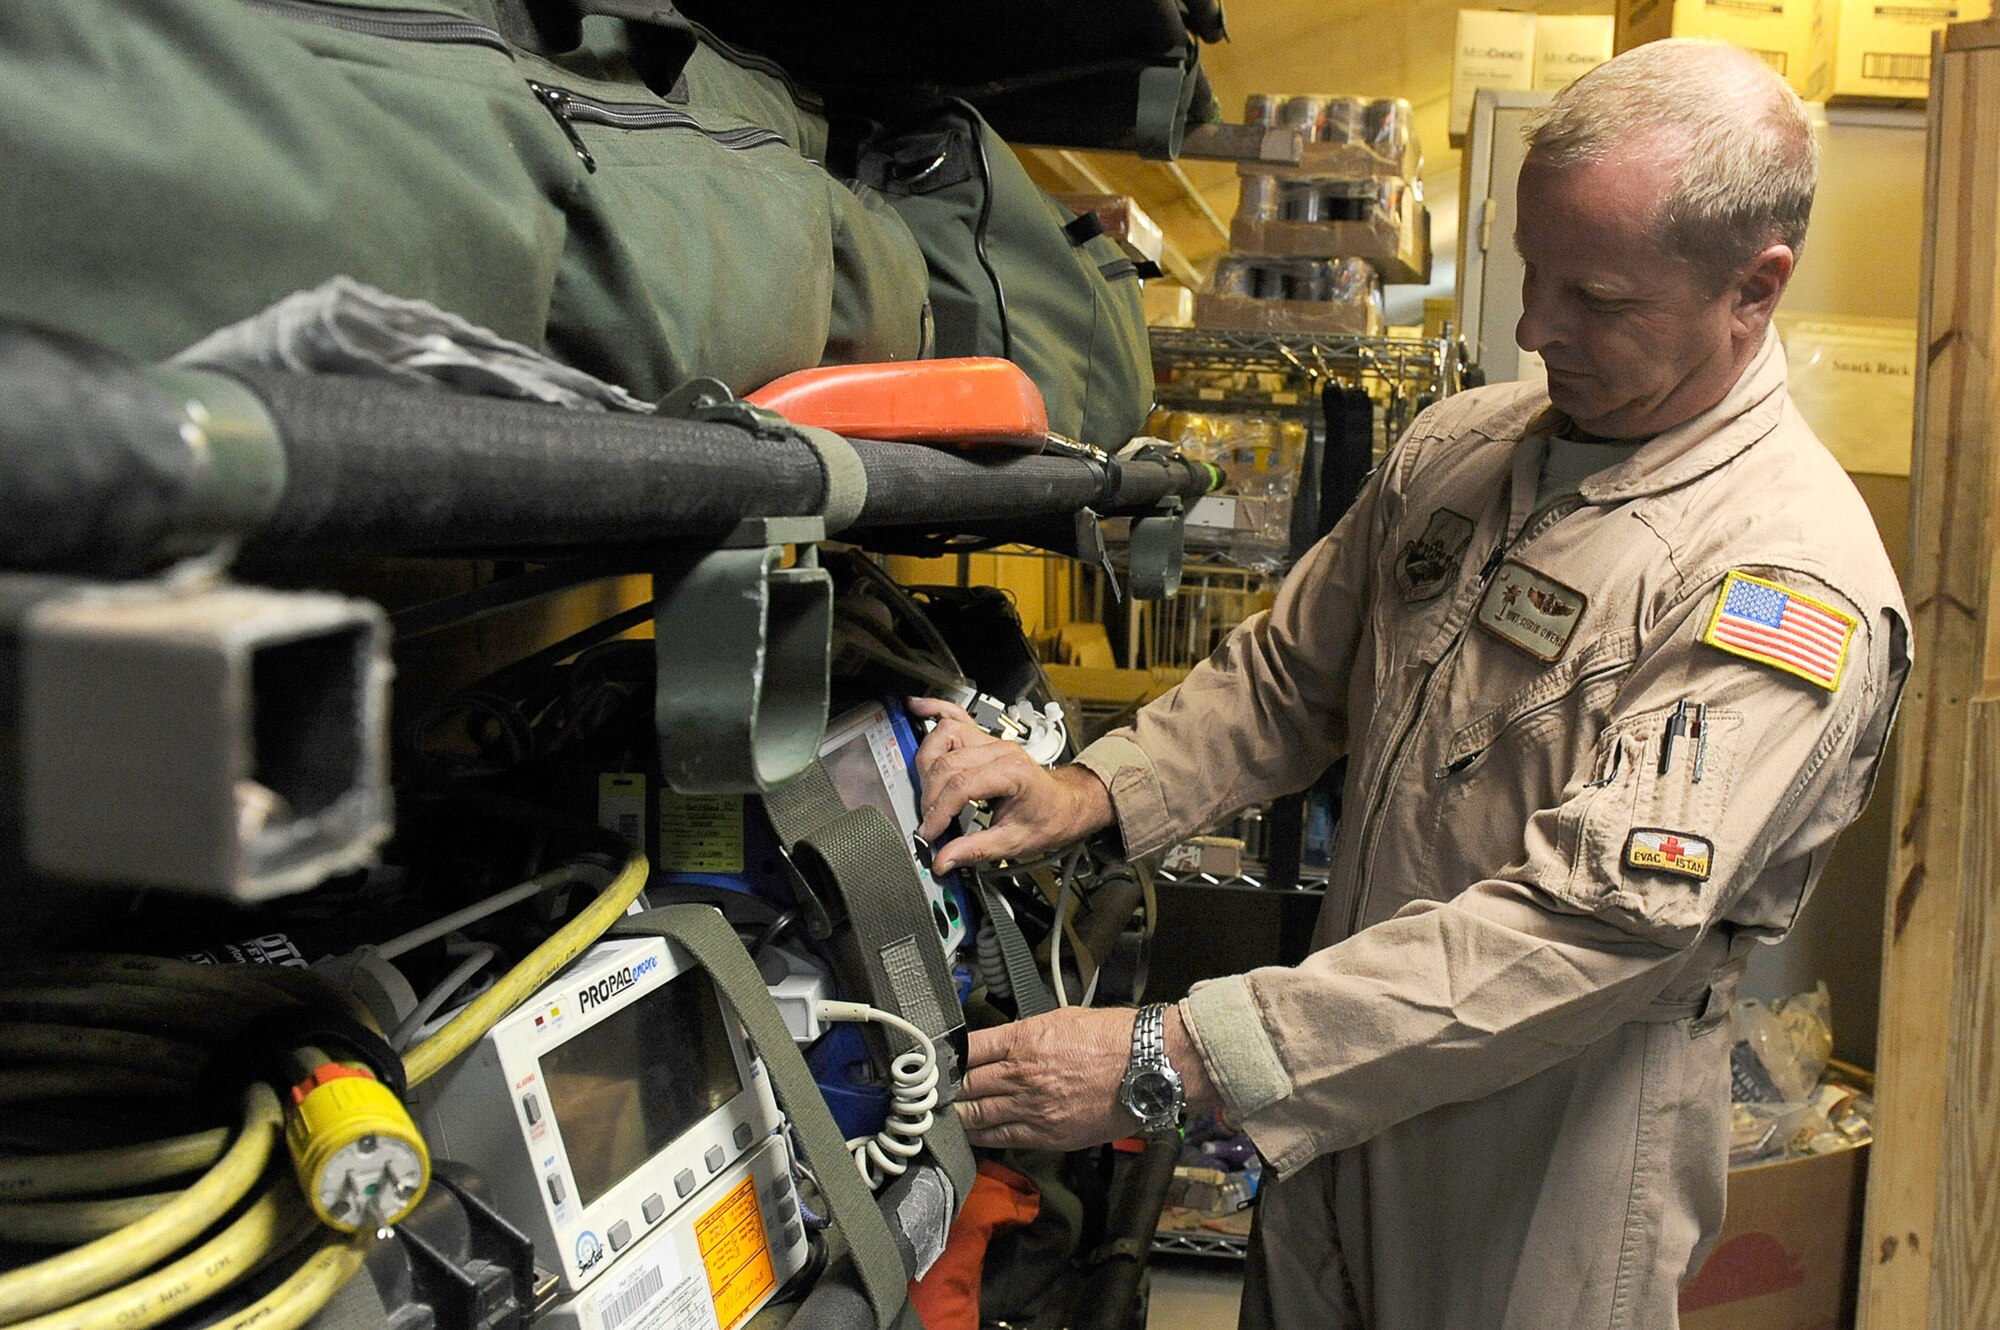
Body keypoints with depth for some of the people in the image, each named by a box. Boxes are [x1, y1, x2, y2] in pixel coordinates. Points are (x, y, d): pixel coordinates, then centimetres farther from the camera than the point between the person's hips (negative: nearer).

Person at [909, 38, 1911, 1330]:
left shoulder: (1794, 584, -22)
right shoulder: (1455, 448, 1)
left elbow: (1598, 922, -31)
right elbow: (1289, 668, 10)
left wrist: (1172, 1058, -34)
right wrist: (1090, 794, -8)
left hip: (1552, 1169, -6)